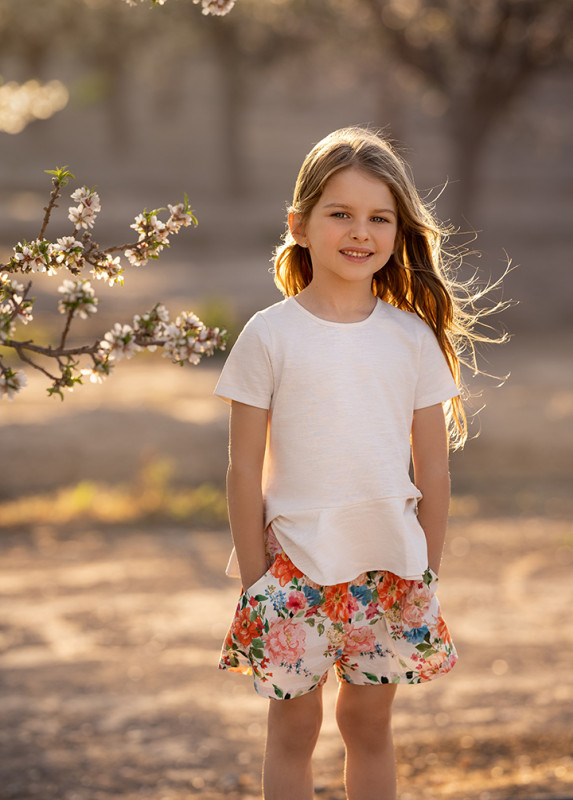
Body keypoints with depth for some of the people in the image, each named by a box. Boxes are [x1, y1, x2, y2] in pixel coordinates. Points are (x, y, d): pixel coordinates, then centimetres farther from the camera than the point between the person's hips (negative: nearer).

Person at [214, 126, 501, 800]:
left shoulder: (415, 338, 1)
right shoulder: (269, 336, -5)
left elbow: (433, 472, 6)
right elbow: (244, 470, -3)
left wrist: (426, 576, 4)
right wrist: (254, 579, -4)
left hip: (388, 566, 2)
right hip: (295, 563, -2)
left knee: (370, 725, 11)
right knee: (293, 730, 7)